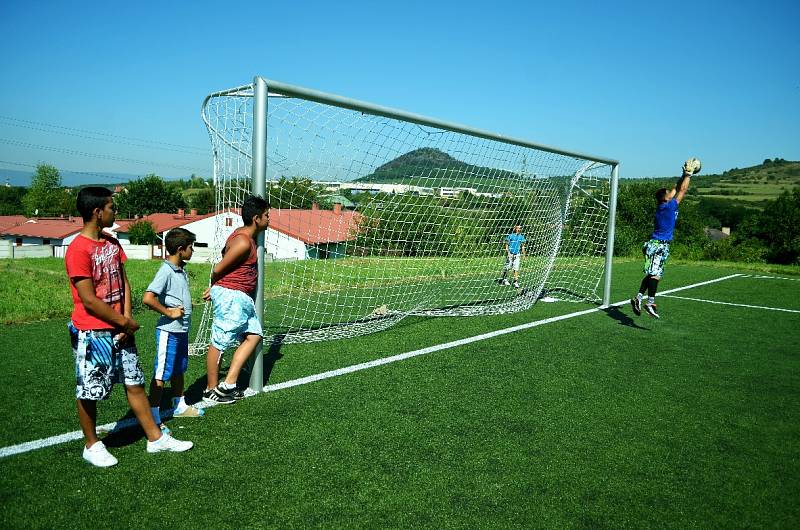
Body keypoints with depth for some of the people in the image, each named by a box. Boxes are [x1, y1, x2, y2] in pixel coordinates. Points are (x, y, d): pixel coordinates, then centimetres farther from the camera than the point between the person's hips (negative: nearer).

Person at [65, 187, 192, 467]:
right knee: (89, 393, 8)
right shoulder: (78, 250, -18)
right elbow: (89, 300, -19)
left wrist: (127, 320, -3)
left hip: (119, 330, 8)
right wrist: (125, 322, -11)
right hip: (92, 333, -7)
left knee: (135, 383, 12)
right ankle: (92, 446, 27)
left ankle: (156, 438, 21)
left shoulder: (112, 243, 8)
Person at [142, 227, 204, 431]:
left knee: (179, 370, 21)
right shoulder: (166, 271, -18)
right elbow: (147, 298, -27)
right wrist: (168, 312, -18)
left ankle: (180, 406, 36)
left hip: (182, 329, 9)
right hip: (169, 331, -9)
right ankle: (153, 416, 6)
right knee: (161, 374, -2)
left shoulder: (181, 270, 10)